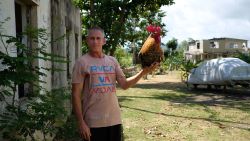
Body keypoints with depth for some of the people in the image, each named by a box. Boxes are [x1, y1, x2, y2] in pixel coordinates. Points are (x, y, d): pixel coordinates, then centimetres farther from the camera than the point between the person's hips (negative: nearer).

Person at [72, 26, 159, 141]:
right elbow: (76, 95, -9)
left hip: (114, 119, 5)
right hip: (93, 122, -4)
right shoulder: (82, 62, -7)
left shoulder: (112, 61, 7)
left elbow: (124, 84, 2)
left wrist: (144, 72, -10)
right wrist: (81, 122, -13)